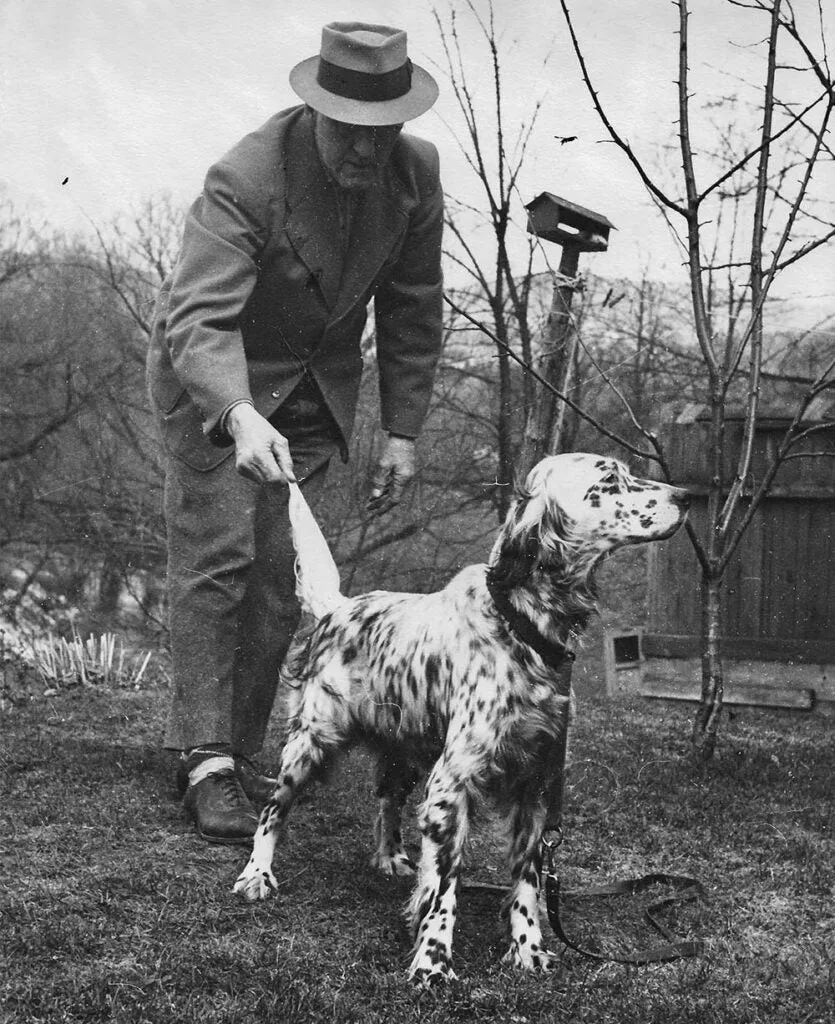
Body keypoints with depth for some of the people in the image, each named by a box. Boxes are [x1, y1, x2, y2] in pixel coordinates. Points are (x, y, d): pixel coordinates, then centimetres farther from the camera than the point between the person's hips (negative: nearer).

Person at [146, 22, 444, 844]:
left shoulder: (416, 173, -12)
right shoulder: (246, 178, -29)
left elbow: (412, 311, -1)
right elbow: (196, 317, -37)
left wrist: (402, 431, -2)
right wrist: (242, 416, -54)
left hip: (315, 389, 5)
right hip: (213, 377, -5)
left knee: (282, 573, 3)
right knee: (216, 557, -11)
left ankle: (239, 754, 13)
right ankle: (206, 759, -7)